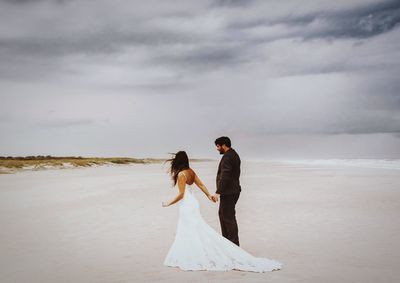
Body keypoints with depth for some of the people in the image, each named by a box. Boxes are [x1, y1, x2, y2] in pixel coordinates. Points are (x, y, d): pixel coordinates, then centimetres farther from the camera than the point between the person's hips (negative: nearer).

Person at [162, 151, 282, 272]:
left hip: (187, 206, -9)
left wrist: (168, 203, -7)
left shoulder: (181, 174, -16)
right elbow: (201, 184, 13)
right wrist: (208, 195, 20)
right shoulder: (191, 171, 7)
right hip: (193, 204, 9)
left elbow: (181, 195, -17)